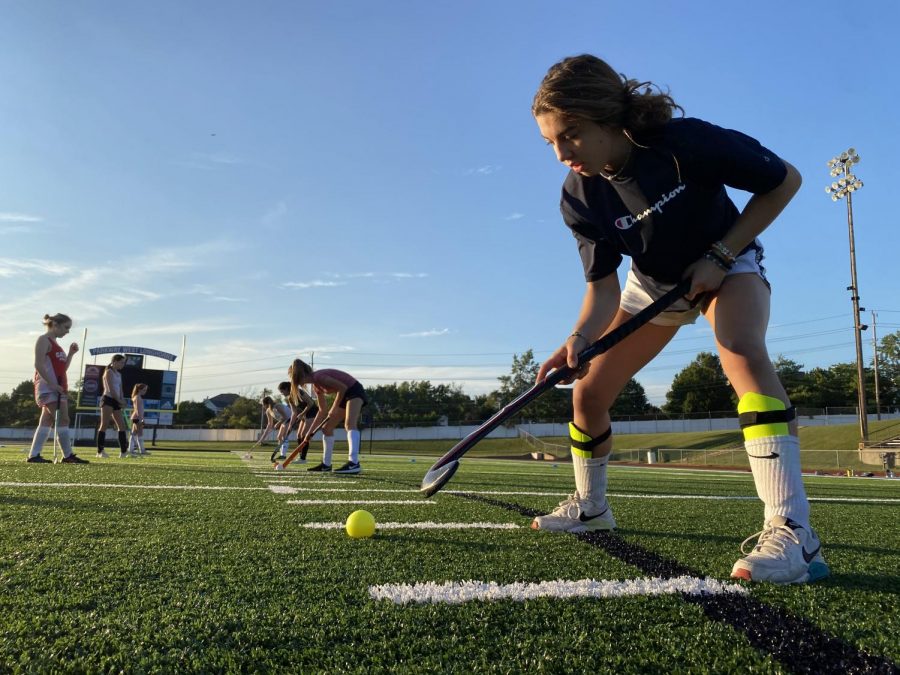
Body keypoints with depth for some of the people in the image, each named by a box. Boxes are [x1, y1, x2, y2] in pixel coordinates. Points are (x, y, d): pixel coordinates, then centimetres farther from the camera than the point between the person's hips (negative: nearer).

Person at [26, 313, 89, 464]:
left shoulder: (55, 344, 20)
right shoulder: (44, 340, -7)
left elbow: (62, 369, 20)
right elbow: (39, 365, -17)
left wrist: (71, 354, 9)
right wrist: (52, 384, -21)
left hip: (59, 388, 9)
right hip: (47, 387, -9)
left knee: (48, 421, 7)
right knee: (62, 421, -8)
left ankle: (33, 455, 9)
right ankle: (68, 455, -4)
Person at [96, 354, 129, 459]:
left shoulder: (119, 374, 19)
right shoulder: (109, 372, -6)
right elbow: (111, 390, -13)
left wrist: (122, 401, 2)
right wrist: (120, 401, -11)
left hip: (117, 401, 9)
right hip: (108, 400, -9)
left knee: (122, 426, 4)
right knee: (104, 425, -7)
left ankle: (123, 451, 5)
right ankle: (100, 451, -5)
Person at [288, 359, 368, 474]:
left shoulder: (318, 376, -18)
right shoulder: (316, 385, 10)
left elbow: (342, 387, -24)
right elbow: (322, 411, 16)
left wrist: (334, 408, -15)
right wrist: (310, 431, 17)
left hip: (354, 391, -10)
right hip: (345, 396, 10)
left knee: (349, 424, -31)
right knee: (327, 428, 14)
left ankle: (354, 463, -45)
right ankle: (326, 464, 24)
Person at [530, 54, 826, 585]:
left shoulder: (687, 142, -32)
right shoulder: (580, 198, -20)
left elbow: (785, 180, -19)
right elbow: (603, 284, -21)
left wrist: (720, 255, -25)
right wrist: (581, 337, -41)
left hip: (729, 264, -4)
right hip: (655, 282, 4)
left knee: (741, 350, -38)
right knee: (588, 392, -1)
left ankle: (793, 533, -38)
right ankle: (590, 506, 22)